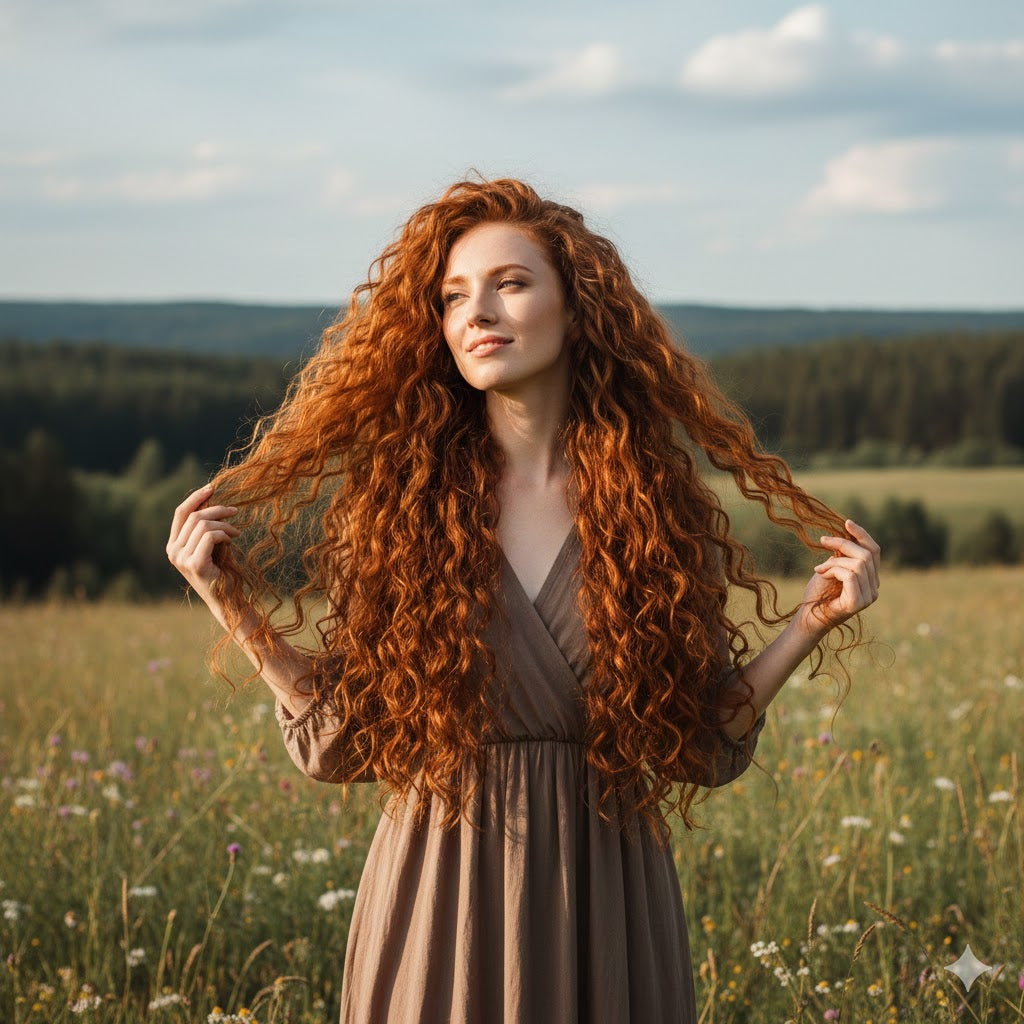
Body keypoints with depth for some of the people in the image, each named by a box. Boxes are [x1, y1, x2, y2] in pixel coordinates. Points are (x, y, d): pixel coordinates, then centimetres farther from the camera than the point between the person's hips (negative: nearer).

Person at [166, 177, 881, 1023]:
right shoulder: (399, 503, -2)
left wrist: (813, 622, -7)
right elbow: (337, 740, 0)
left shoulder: (656, 509, -1)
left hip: (608, 896, 1)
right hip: (441, 885, 0)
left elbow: (706, 747, 1)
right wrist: (231, 600, -5)